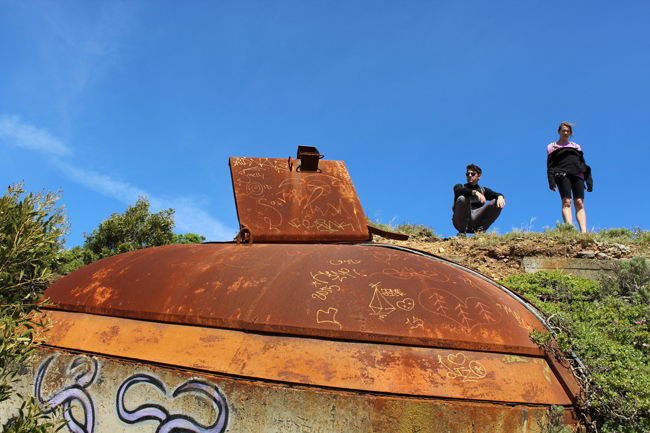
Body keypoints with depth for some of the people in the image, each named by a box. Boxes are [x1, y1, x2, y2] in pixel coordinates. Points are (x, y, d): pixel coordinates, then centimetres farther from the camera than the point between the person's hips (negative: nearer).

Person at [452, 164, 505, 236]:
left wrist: (500, 196, -21)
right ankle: (462, 231, -22)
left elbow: (495, 194, 5)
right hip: (460, 221, -3)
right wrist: (475, 192, -28)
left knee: (497, 203, -13)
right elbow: (458, 190, -12)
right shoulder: (459, 186, 15)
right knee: (462, 198, -31)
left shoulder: (484, 190, 25)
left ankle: (480, 230, -18)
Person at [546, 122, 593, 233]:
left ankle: (584, 231, -24)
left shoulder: (576, 146, 29)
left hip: (578, 175, 3)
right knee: (566, 202, -19)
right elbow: (550, 166, 8)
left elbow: (583, 164, 22)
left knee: (579, 203, -12)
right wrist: (551, 182, -7)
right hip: (562, 175, -3)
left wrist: (589, 180, 8)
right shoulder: (552, 147, 20)